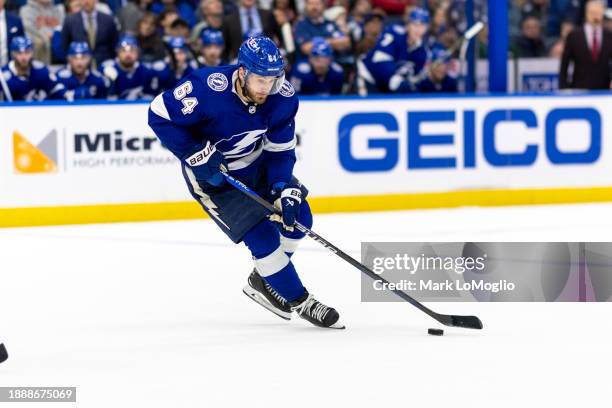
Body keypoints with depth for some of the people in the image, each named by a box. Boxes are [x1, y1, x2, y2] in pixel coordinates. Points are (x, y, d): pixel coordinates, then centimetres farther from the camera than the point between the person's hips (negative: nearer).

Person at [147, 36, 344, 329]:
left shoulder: (283, 98, -18)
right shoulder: (208, 89, -34)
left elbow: (280, 150, -8)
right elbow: (159, 115, -25)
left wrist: (286, 190, -23)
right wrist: (196, 154, -29)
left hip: (255, 164, 6)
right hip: (212, 174, -6)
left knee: (298, 217, 6)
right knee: (262, 235, -13)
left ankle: (262, 282, 28)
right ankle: (299, 302, 4)